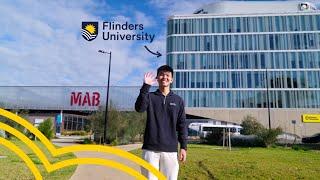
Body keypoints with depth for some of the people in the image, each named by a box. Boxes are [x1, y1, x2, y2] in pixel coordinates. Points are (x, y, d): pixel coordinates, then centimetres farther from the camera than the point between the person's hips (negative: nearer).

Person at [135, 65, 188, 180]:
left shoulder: (178, 100, 9)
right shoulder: (150, 97, 5)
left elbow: (182, 125, 9)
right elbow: (139, 108, -16)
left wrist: (183, 147, 3)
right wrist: (146, 86, -22)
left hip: (170, 150, 1)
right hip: (150, 148, -1)